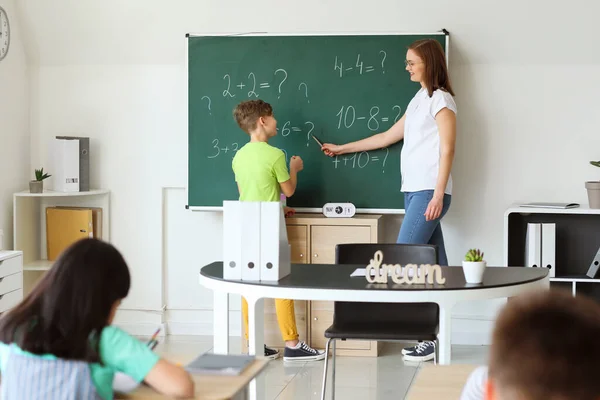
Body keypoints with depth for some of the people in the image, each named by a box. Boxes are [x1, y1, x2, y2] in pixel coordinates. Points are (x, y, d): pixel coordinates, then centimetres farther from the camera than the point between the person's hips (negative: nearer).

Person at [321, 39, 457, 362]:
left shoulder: (440, 99, -6)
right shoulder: (418, 101, 19)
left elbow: (447, 150, -12)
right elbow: (387, 137, 26)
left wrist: (438, 195, -19)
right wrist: (342, 148, 31)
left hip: (429, 192, -8)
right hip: (414, 190, 8)